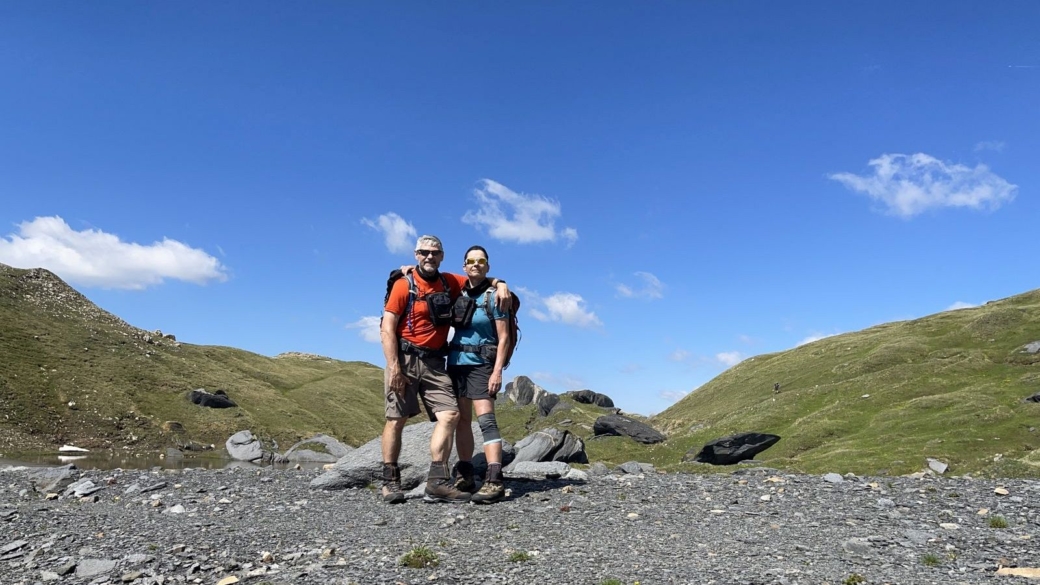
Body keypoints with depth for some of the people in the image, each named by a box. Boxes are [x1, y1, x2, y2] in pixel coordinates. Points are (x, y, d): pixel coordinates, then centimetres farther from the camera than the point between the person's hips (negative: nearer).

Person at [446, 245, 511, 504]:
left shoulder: (494, 296, -5)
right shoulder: (458, 293, 8)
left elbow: (503, 337, -8)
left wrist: (498, 371, -18)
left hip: (480, 364, -6)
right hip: (456, 362, 6)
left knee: (485, 419, -15)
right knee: (461, 420, 8)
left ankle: (494, 481, -20)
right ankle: (464, 476, 16)